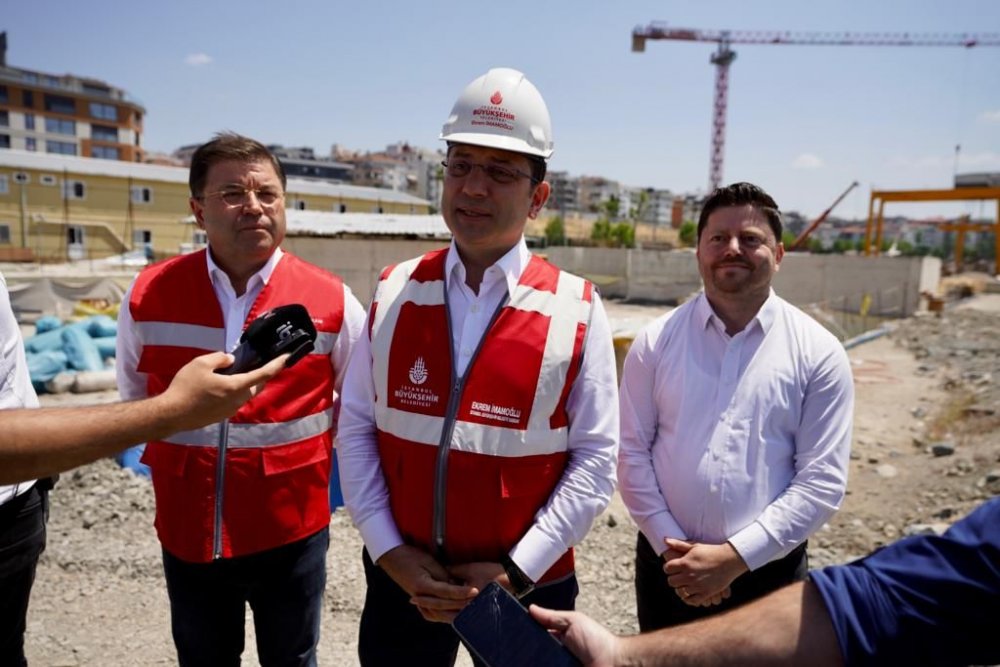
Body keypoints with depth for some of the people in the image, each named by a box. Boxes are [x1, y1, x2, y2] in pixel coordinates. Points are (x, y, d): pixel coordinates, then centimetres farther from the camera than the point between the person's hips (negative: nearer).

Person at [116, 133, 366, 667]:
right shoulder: (148, 295, -5)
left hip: (292, 528, -1)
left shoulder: (331, 301, -10)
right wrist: (166, 455, 10)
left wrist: (308, 444, 0)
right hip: (186, 529, 2)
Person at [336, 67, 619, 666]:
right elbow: (356, 427, -2)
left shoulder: (577, 312, -10)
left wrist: (514, 571, -13)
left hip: (525, 588, -1)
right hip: (400, 580, 2)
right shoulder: (394, 292, -3)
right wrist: (390, 551, -8)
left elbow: (595, 460, -10)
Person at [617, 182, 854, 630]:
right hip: (666, 566, 1)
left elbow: (823, 480, -8)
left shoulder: (819, 353, -6)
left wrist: (735, 557, -14)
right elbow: (632, 453, -3)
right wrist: (671, 547, -10)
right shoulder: (655, 341, -3)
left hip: (768, 571, -1)